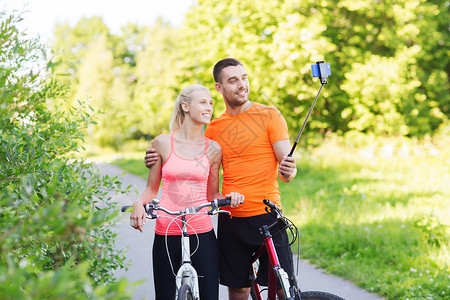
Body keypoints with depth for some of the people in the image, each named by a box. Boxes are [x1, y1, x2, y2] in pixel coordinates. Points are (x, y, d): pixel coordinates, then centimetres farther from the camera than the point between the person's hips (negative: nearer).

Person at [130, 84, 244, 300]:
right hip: (166, 234, -1)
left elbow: (212, 195, 13)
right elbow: (151, 188, 10)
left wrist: (228, 197, -8)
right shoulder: (162, 143, 2)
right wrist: (138, 204, -10)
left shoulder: (213, 149, 6)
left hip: (202, 233, 1)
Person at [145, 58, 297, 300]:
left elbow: (286, 162, -4)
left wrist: (288, 171, -29)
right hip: (230, 219, 3)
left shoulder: (269, 115, 0)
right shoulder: (214, 127, 11)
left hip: (266, 215, -3)